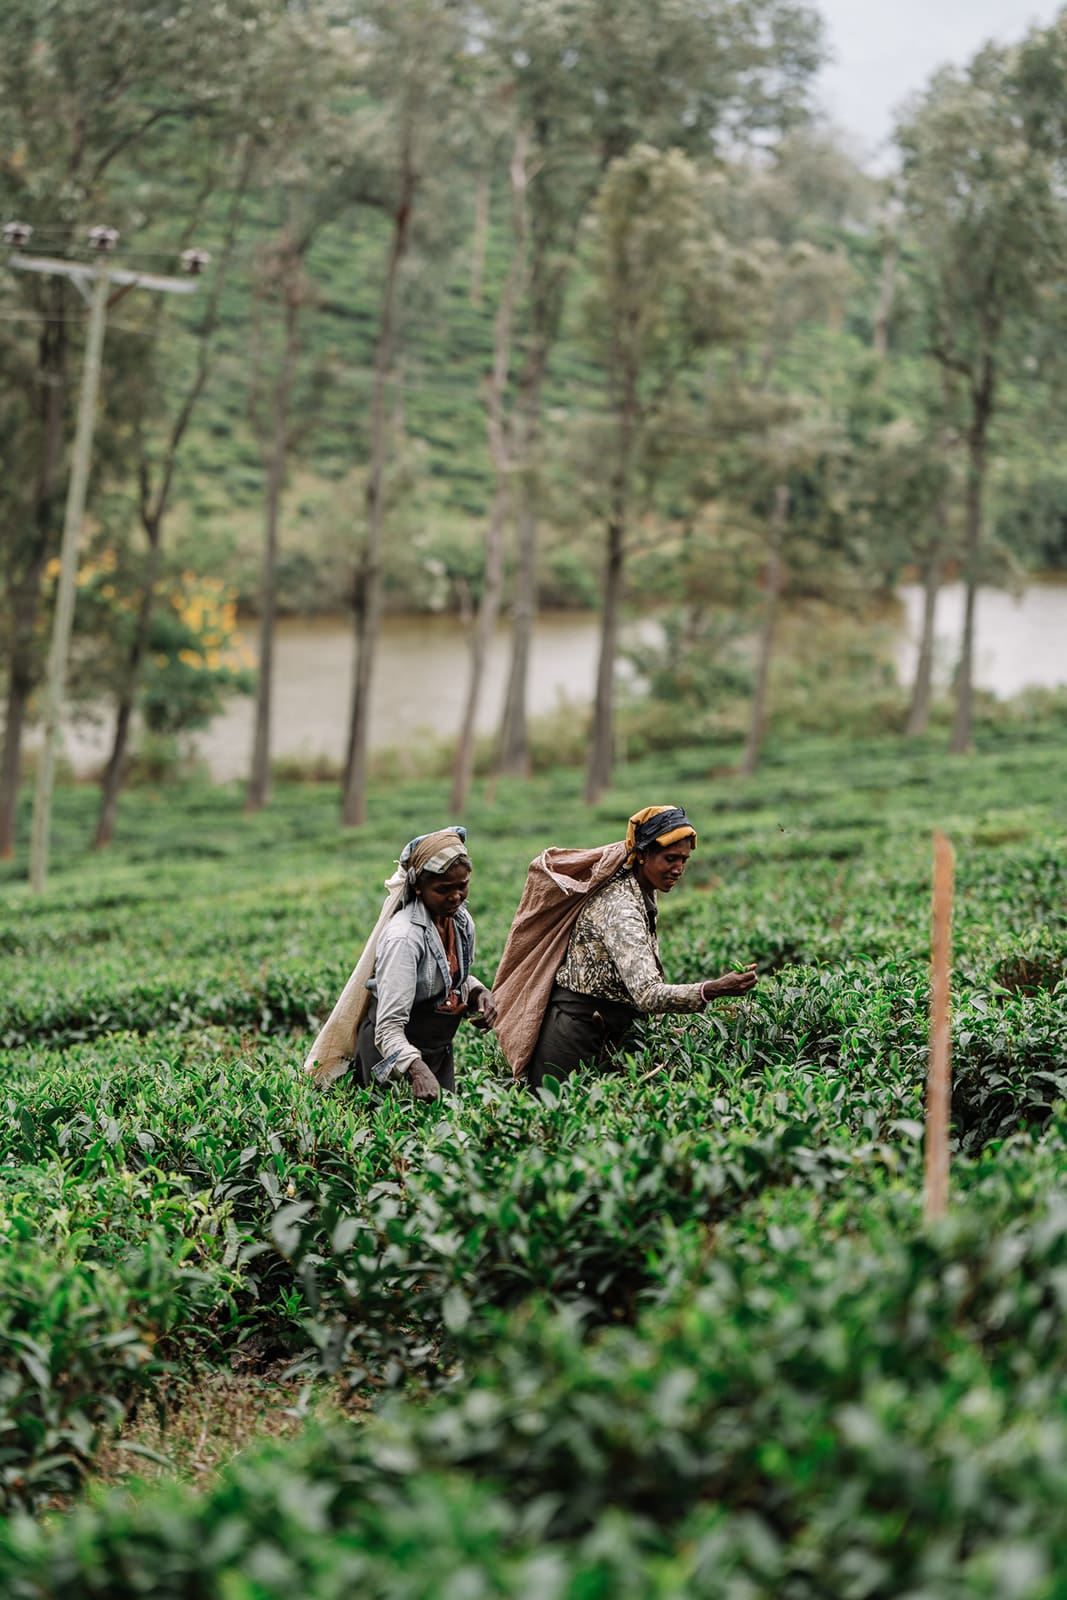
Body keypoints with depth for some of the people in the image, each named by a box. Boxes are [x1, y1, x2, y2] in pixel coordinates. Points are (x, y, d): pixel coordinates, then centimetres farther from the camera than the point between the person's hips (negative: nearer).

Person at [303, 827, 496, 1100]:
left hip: (438, 1050, 7)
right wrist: (417, 1070, -49)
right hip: (393, 1056, -7)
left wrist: (479, 992, -5)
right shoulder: (403, 937, -28)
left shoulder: (460, 920, -4)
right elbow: (389, 1028, -32)